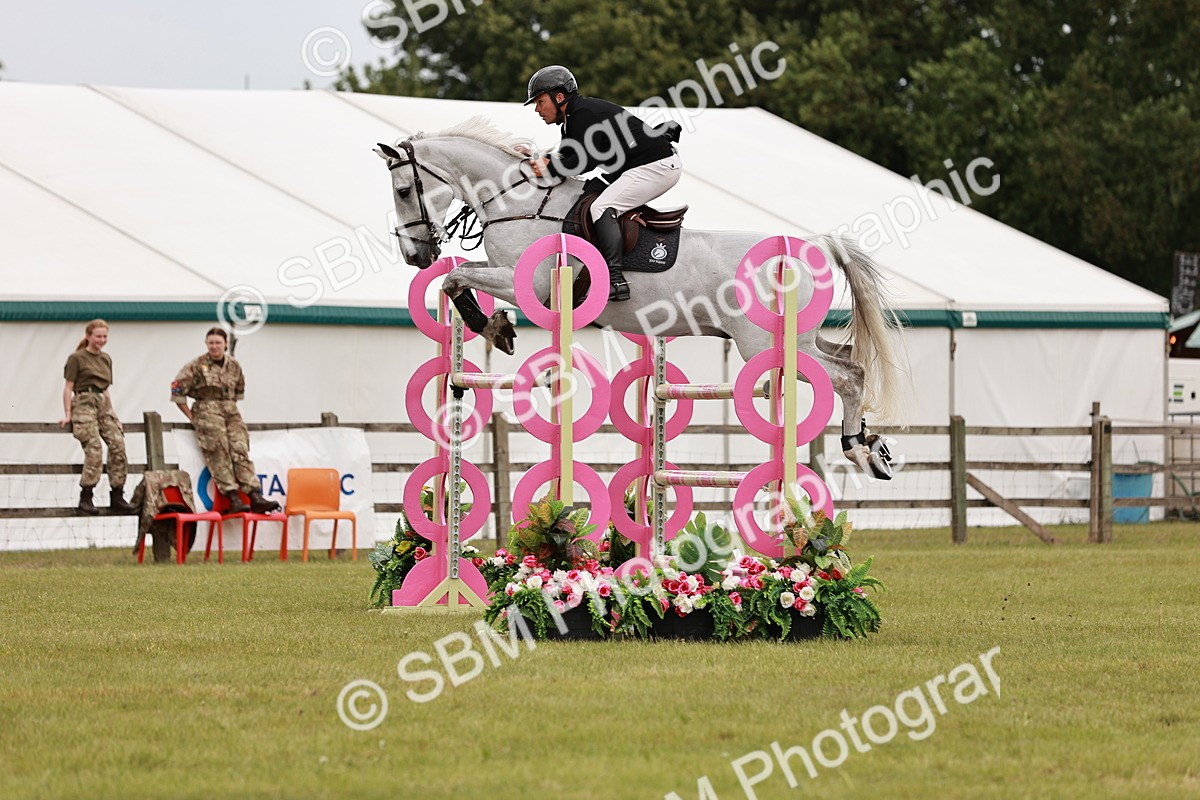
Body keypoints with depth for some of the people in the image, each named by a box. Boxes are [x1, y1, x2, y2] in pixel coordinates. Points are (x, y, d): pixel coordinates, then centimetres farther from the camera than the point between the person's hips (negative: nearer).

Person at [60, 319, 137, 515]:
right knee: (93, 448, -21)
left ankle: (117, 496, -6)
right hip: (84, 405, -6)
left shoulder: (106, 359, 18)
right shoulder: (76, 358, 1)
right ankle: (86, 497, -17)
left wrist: (111, 412, 18)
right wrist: (67, 414, -7)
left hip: (104, 404, 6)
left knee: (118, 445, -11)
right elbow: (68, 388, -1)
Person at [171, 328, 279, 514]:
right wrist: (191, 417, -3)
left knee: (241, 451, -11)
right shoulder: (196, 366, -1)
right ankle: (233, 498, -24)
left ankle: (255, 497, -21)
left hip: (231, 412, 4)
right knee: (219, 454, -17)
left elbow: (239, 391, 28)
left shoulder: (234, 366, 12)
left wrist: (230, 406, 14)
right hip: (207, 411, -4)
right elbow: (177, 392, -2)